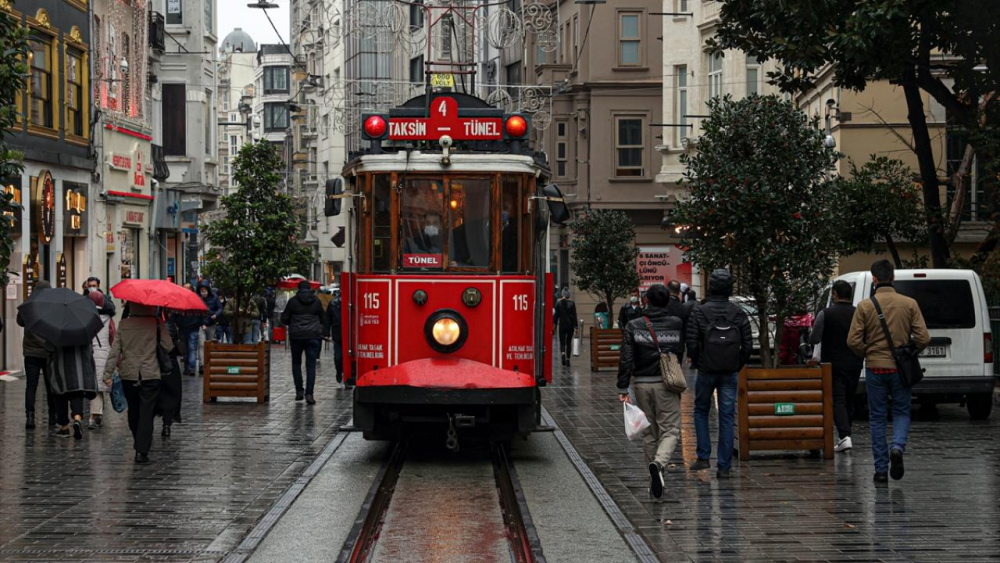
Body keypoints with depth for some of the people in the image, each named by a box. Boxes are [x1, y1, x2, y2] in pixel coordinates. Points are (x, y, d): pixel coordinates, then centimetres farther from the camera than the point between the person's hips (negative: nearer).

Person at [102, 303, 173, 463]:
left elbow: (114, 350, -3)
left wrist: (108, 373, 0)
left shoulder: (123, 324, -1)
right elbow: (167, 346, -9)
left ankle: (138, 442, 36)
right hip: (150, 375, -3)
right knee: (146, 413, -3)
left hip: (128, 375, 3)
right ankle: (141, 451, -11)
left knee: (133, 410, 20)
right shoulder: (156, 324, -8)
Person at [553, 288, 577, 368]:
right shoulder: (572, 303, -3)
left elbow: (556, 315, -1)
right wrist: (575, 326, 0)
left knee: (562, 342, 2)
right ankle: (568, 359, 11)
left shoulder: (559, 303, -4)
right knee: (569, 342, 11)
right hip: (570, 325, 1)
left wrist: (555, 325, 5)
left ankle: (563, 353, -28)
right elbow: (574, 315, -3)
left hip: (562, 325, -1)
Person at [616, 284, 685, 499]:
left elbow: (626, 360, -7)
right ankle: (658, 463, -27)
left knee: (649, 433, 13)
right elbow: (681, 351, 4)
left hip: (642, 384, 2)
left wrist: (623, 389, -6)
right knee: (670, 430, 1)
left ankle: (653, 481, 17)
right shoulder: (677, 324, -2)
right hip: (667, 384, -2)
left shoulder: (633, 326, -2)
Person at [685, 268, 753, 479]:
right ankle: (724, 466, 4)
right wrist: (738, 365, 10)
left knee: (701, 411, 18)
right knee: (727, 418, 5)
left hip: (706, 372, -1)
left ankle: (703, 457, 10)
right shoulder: (738, 313, -2)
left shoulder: (699, 312, -9)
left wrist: (696, 363, 6)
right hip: (730, 373, 1)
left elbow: (692, 343, -11)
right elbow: (748, 344, -3)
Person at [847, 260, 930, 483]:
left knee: (877, 418, 9)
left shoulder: (865, 306, -6)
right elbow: (923, 338, -8)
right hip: (900, 369, 0)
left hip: (875, 368, 0)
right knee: (901, 412, 15)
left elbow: (853, 340, -10)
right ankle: (898, 447, -14)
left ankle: (881, 469, 8)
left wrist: (867, 354, 9)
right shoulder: (909, 304, -4)